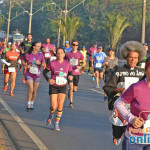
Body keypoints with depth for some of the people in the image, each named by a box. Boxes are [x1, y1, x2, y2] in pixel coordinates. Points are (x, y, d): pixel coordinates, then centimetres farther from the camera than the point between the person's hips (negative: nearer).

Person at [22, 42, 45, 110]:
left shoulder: (41, 55, -1)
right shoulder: (27, 54, -4)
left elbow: (44, 65, 4)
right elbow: (23, 62, 10)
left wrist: (39, 64, -16)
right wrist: (26, 65, -10)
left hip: (37, 75, 2)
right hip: (29, 75, -2)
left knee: (34, 91, 10)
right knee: (30, 90, -16)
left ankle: (32, 103, 31)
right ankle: (28, 104, -4)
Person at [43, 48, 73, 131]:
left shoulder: (68, 64, -2)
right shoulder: (52, 63, -8)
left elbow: (70, 73, 10)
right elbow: (44, 72, 3)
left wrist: (70, 76, -14)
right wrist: (48, 79, -15)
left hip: (63, 87, 2)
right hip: (53, 87, -2)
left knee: (60, 106, -5)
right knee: (54, 106, -7)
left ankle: (57, 123, 12)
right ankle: (50, 115, 28)